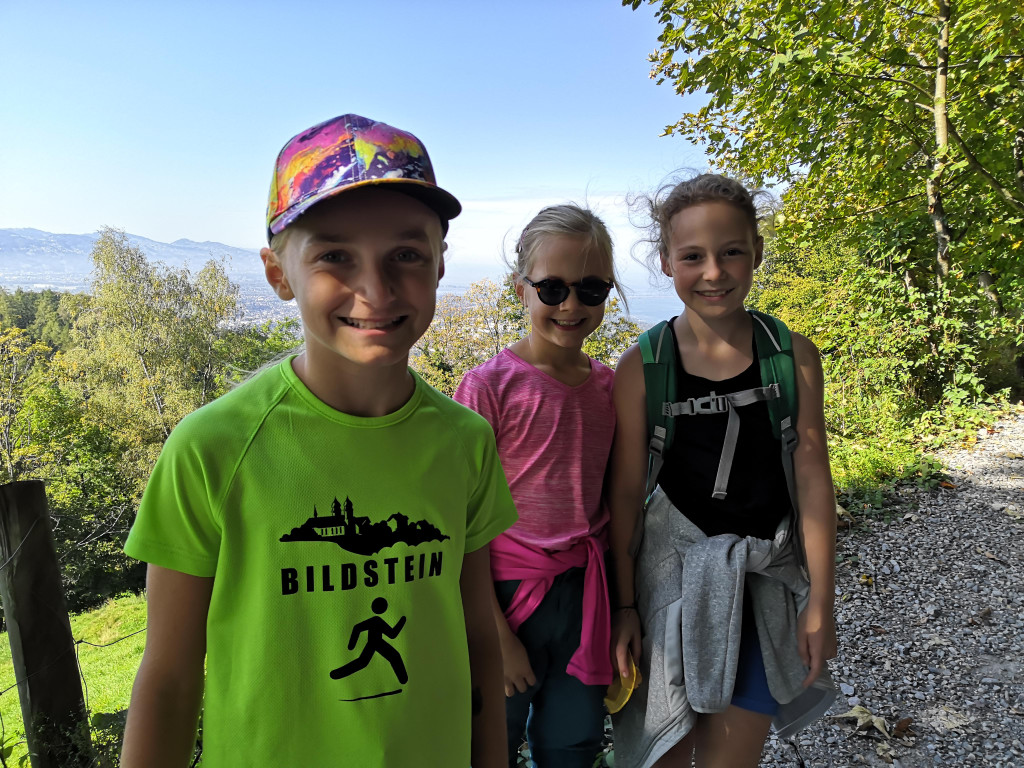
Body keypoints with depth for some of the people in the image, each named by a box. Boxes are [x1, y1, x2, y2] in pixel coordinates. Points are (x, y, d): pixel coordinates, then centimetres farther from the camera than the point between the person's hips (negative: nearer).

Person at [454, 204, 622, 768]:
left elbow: (610, 494, 10)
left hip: (584, 593, 4)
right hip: (508, 594, -4)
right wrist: (496, 634, -11)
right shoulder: (488, 386, -15)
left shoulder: (609, 384, 1)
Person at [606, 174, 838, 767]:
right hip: (671, 570, -1)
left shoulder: (794, 357, -5)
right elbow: (625, 492, -5)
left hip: (764, 576, 1)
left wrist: (821, 602, -1)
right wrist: (623, 602, -1)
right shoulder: (642, 368, -9)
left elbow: (813, 479, -2)